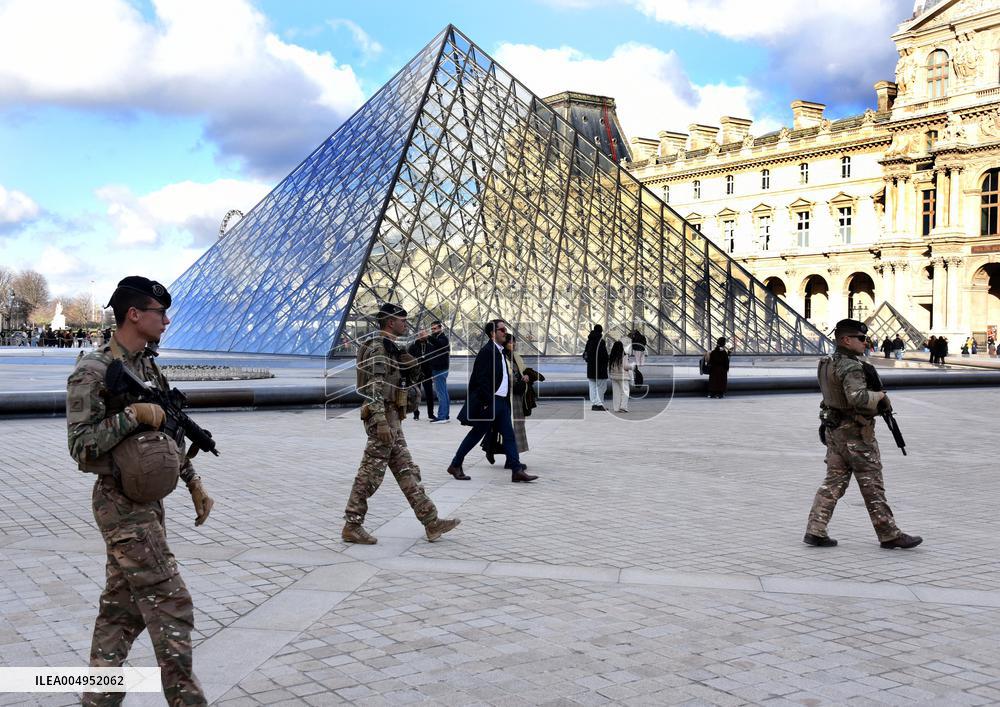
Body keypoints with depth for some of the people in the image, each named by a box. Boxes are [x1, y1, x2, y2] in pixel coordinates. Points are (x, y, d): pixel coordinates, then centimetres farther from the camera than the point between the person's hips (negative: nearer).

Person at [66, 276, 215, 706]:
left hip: (147, 500, 8)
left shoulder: (148, 367, 11)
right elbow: (81, 446, -19)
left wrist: (194, 483, 16)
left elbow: (168, 432, 18)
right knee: (170, 604, -4)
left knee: (122, 606, 14)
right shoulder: (92, 372, -15)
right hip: (123, 504, -8)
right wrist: (133, 414, -22)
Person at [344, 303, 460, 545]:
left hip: (392, 419, 11)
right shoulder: (378, 347, -14)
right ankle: (352, 527, 4)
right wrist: (381, 423, -26)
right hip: (383, 416, -11)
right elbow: (373, 388, -22)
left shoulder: (388, 346, 17)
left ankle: (431, 522, 11)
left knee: (407, 471, 9)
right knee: (371, 473, -4)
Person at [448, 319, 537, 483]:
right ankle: (455, 465, 12)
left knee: (509, 435, 3)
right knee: (476, 434, 0)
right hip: (489, 401, -9)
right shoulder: (487, 351, -14)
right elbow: (481, 379, -19)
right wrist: (487, 403, -21)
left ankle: (517, 470, 1)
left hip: (501, 401, 9)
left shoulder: (500, 351, 14)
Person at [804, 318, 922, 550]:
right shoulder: (851, 367, -20)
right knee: (872, 486, 1)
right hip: (855, 434, -8)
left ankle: (815, 531, 6)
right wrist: (880, 397, -16)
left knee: (833, 482, 10)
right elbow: (857, 397, -34)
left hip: (833, 430, 8)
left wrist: (876, 399, 12)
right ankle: (889, 535, 10)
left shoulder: (827, 363, 9)